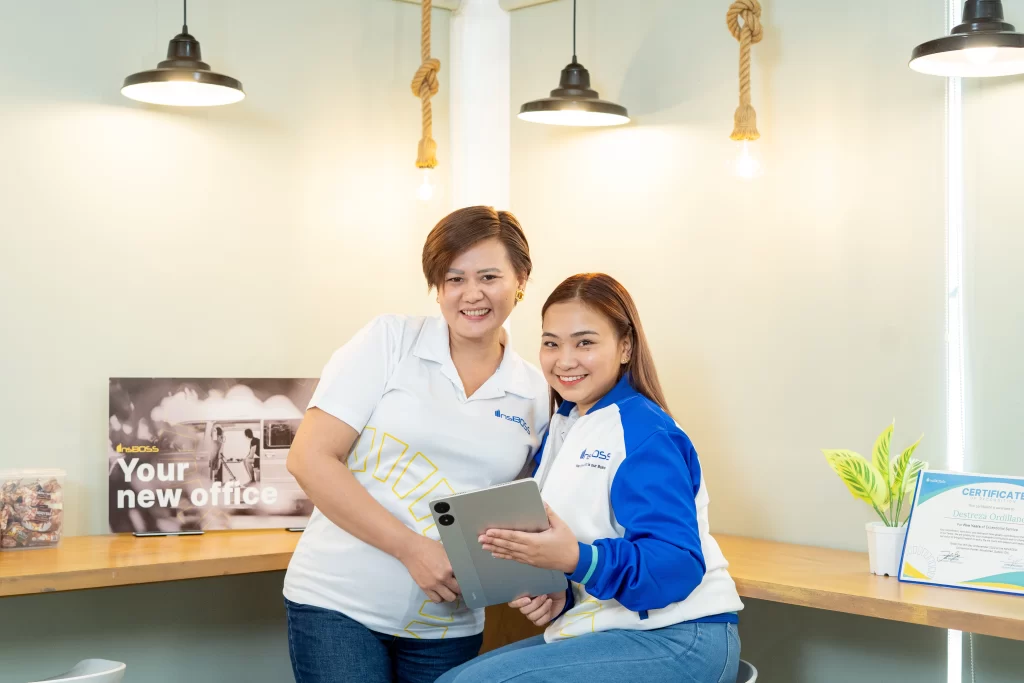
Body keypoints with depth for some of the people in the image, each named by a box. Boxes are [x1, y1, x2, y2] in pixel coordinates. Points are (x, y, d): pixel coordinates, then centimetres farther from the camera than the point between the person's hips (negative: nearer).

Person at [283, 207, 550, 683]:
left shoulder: (535, 392, 5)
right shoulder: (390, 341, -5)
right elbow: (309, 458, -11)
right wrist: (412, 547, -18)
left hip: (449, 625, 3)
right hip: (338, 602, -3)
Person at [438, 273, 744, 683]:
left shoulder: (646, 434, -15)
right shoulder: (559, 429, 11)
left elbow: (679, 565, -23)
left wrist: (577, 560, -36)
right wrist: (554, 594, -5)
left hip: (677, 639, -8)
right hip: (604, 632, 8)